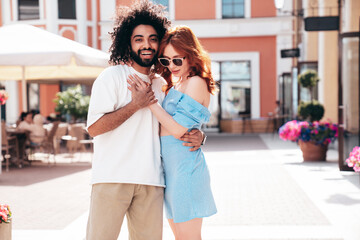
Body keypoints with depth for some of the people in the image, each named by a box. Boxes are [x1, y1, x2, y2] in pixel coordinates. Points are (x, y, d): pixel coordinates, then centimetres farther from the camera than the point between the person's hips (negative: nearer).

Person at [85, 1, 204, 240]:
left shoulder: (162, 85, 18)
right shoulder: (112, 76, 2)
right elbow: (94, 127, -9)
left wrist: (197, 136, 4)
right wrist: (136, 104, -8)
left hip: (151, 181, 5)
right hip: (112, 178, -4)